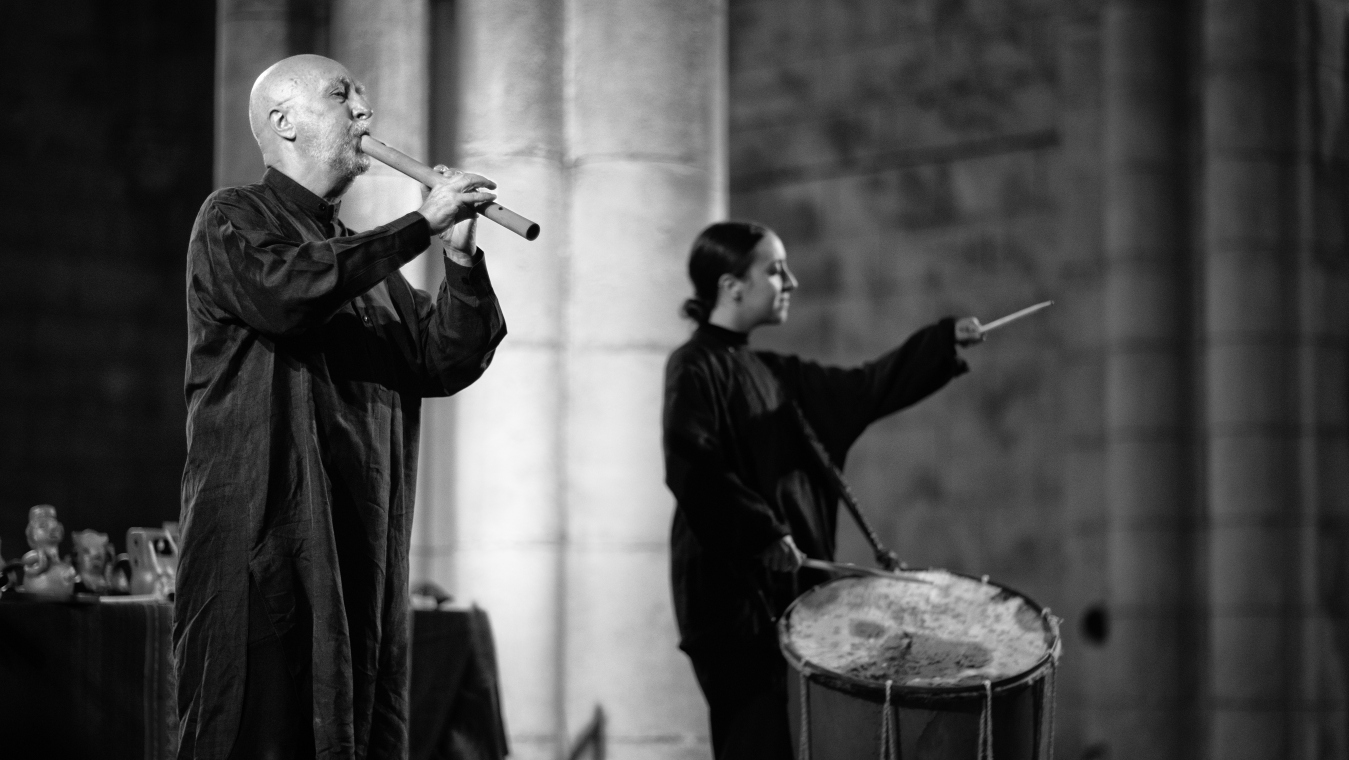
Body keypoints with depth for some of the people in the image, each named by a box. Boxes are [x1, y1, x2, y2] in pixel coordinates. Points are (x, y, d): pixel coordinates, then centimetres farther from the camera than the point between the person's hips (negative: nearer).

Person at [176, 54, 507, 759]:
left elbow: (444, 364, 13)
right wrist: (422, 224, -16)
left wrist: (461, 256, -2)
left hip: (362, 549, 7)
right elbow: (282, 291, -20)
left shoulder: (364, 254, 23)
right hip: (260, 537, -7)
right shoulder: (234, 219, 2)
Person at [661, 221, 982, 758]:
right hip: (731, 592, -9)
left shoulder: (769, 372, 16)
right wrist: (764, 534, -22)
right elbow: (691, 470, -22)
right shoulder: (695, 369, -9)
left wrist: (944, 340, 9)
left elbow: (864, 389, 15)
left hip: (785, 587, 9)